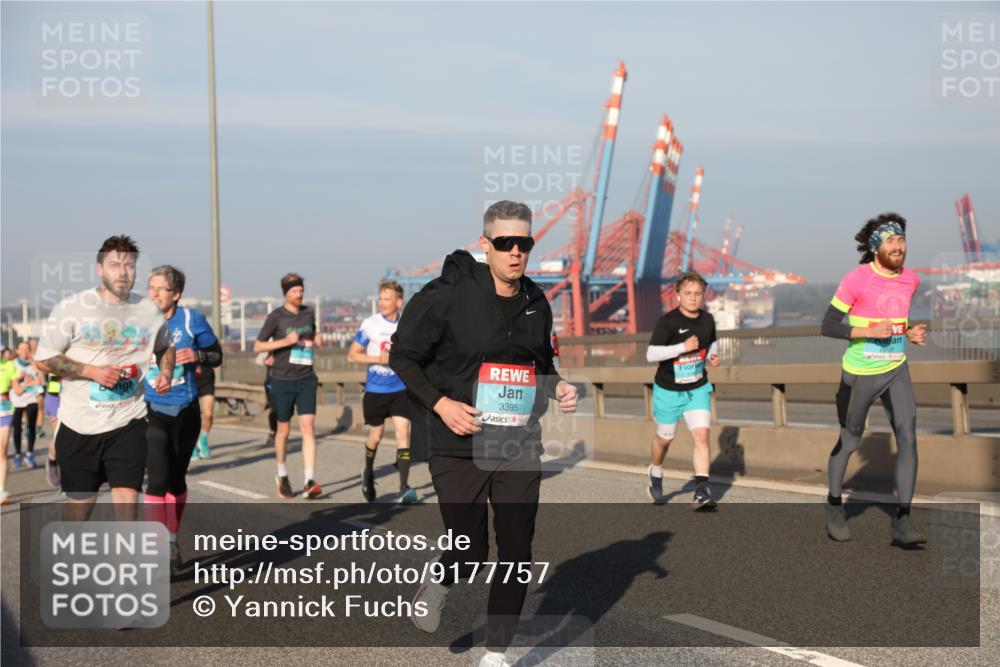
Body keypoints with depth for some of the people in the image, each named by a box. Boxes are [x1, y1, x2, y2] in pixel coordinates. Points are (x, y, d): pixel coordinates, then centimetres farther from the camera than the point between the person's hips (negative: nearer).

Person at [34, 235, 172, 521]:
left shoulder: (149, 311, 5)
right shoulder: (72, 307, -5)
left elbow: (165, 347, 24)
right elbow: (44, 360, -5)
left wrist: (166, 372, 2)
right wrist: (93, 371, -17)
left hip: (128, 423, 1)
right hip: (80, 424, -1)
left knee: (127, 499, -10)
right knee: (80, 502, 13)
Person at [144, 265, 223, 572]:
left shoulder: (191, 320, -4)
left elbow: (217, 355, 4)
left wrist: (198, 355, -16)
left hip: (185, 412, 1)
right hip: (151, 411, -1)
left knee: (177, 479, 14)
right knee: (158, 478, -17)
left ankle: (172, 543, 33)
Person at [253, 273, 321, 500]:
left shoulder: (309, 313, 8)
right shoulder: (276, 317, -5)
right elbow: (258, 346, -6)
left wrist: (314, 341, 5)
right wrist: (285, 341, -17)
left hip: (306, 379, 3)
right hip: (282, 380, -3)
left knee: (308, 426, -10)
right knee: (284, 429, 9)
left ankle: (309, 481, -13)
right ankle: (282, 475, 31)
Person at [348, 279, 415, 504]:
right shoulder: (370, 324, -6)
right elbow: (352, 355, -3)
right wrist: (378, 358, -17)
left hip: (400, 389, 1)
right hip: (375, 390, -1)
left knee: (403, 433, -11)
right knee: (376, 435, 10)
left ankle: (404, 488, -12)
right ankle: (368, 473, 40)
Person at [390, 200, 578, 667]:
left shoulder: (537, 303, 6)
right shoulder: (448, 295, -11)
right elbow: (403, 355, -4)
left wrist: (557, 388, 0)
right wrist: (439, 403, -15)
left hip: (520, 450, 5)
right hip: (459, 449, -5)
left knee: (516, 555, 5)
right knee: (469, 553, 0)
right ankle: (439, 583, 37)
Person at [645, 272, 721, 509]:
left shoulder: (708, 320, 0)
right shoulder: (667, 322, -18)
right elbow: (651, 354, -25)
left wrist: (713, 355, -2)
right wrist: (683, 347, -30)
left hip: (697, 389, 3)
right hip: (668, 391, -3)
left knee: (702, 436, -13)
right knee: (665, 438, 15)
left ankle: (702, 491, -12)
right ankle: (655, 474, 44)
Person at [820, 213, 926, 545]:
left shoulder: (910, 280, 3)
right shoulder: (857, 279, -15)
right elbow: (828, 325, -15)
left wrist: (909, 333, 2)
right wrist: (870, 332, -26)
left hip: (897, 371, 4)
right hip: (860, 374, -4)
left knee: (908, 437, -11)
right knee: (849, 442, 10)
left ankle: (902, 521, -8)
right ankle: (835, 506, 33)